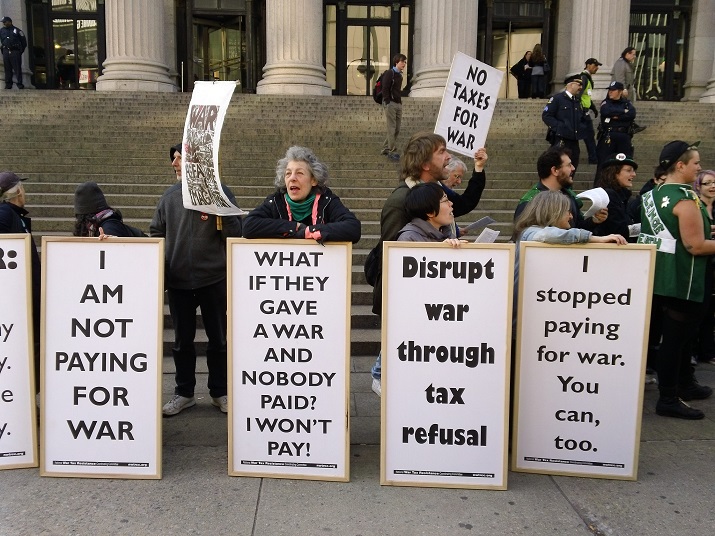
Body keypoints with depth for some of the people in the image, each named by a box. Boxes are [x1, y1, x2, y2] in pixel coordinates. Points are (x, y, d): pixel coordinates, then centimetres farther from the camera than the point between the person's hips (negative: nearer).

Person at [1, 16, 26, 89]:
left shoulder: (17, 30, 6)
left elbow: (24, 42, 8)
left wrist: (21, 50, 3)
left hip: (15, 51, -3)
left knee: (17, 68, -7)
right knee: (7, 69, 3)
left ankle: (20, 84, -6)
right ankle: (8, 84, 6)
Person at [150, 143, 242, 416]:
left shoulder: (220, 193, -4)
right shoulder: (170, 196, 6)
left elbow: (235, 234, -7)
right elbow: (156, 232, 12)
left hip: (213, 279, -3)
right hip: (178, 281, 3)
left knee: (218, 339, 9)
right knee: (182, 340, 13)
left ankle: (219, 392, 25)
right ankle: (184, 392, 28)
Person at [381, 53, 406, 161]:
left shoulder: (399, 75, 18)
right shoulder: (389, 73, -7)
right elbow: (385, 89, -13)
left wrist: (400, 101, 12)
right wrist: (388, 103, -17)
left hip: (398, 104, 8)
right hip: (390, 104, -8)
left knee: (397, 129, 8)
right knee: (392, 128, -8)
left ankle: (385, 149, 18)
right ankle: (392, 152, -7)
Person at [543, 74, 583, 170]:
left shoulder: (577, 101, 19)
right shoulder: (557, 98, -5)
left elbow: (581, 119, 28)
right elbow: (546, 116, -10)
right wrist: (558, 126, -15)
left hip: (574, 140, 8)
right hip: (560, 140, -8)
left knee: (572, 168, 9)